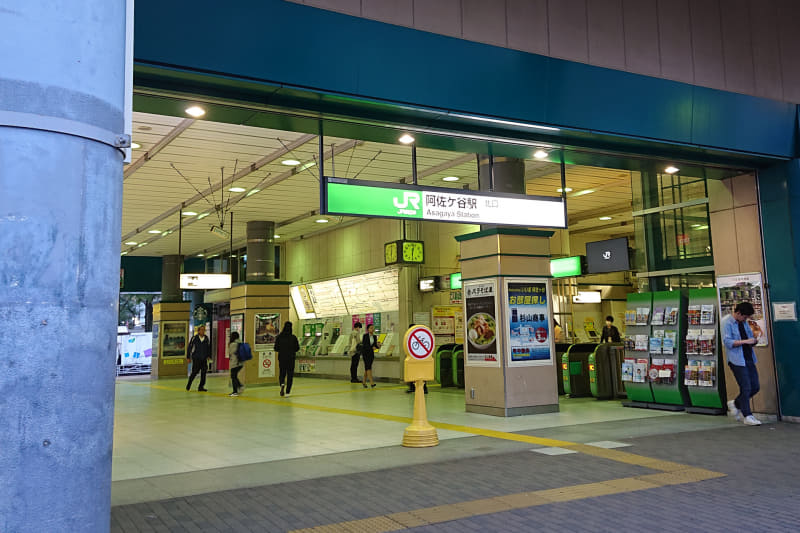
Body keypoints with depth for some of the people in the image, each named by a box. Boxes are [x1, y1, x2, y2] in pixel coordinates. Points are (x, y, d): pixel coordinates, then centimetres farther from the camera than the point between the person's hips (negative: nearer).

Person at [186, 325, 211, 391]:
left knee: (204, 372, 0)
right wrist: (188, 357, 0)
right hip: (196, 358, -4)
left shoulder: (207, 339, 4)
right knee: (194, 372, -4)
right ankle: (189, 384, 18)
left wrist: (209, 356, 8)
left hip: (204, 359, 4)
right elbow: (190, 348, 0)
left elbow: (208, 348, 14)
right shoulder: (194, 338, -6)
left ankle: (201, 387, 10)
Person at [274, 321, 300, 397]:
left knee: (282, 373, 15)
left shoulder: (279, 337, -6)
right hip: (291, 358, -1)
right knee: (290, 374, 8)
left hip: (281, 358, 1)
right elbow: (297, 348, -4)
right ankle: (287, 392, 6)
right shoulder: (293, 337, -9)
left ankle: (282, 384, -15)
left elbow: (276, 348, -2)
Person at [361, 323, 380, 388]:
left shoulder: (375, 336, 7)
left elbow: (375, 345, 8)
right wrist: (372, 348, -23)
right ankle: (371, 382, -18)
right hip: (365, 352, -5)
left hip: (371, 353, 5)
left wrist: (378, 345, -14)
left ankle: (364, 382, 18)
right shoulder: (365, 336, -7)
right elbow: (364, 345, -14)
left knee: (367, 368, 7)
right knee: (368, 367, -12)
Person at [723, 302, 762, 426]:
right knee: (746, 388, -7)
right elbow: (727, 342, -16)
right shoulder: (727, 323, -7)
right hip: (737, 360, -8)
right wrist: (745, 341, -21)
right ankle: (747, 416, 3)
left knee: (755, 387, 8)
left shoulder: (744, 323, 16)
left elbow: (750, 337, 26)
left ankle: (735, 403, 27)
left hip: (749, 359, 8)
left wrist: (753, 340, 2)